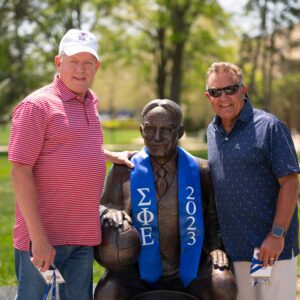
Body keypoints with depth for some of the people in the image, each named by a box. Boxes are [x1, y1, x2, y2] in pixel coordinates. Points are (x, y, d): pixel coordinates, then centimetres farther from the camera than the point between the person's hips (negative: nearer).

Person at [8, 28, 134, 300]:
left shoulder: (90, 102, 13)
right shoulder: (37, 105, -10)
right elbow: (20, 173, -16)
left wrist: (111, 155, 19)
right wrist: (39, 237, -20)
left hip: (84, 236, 7)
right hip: (43, 236, -7)